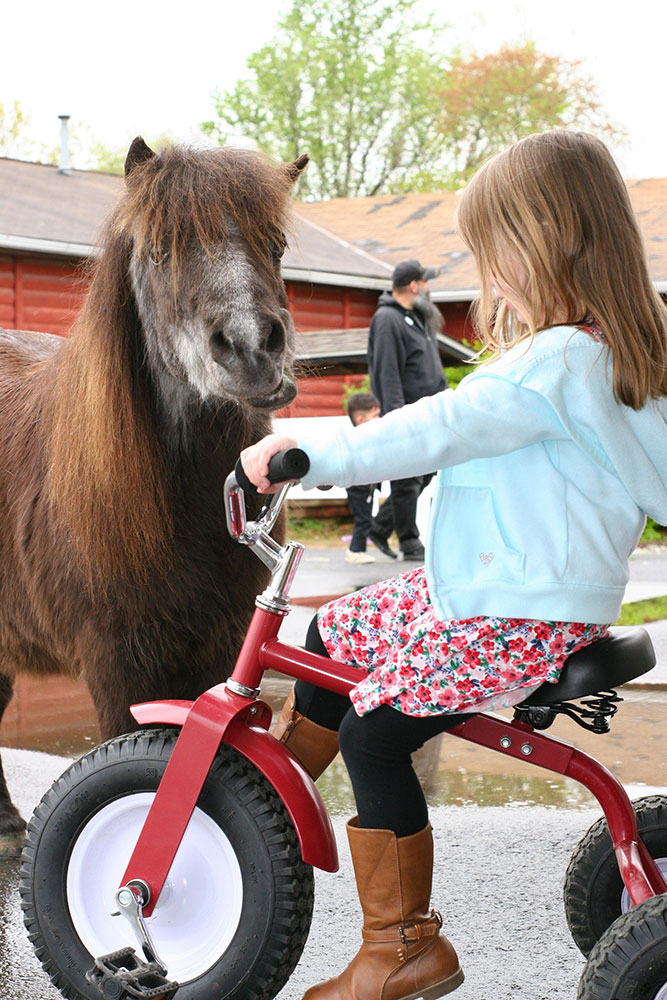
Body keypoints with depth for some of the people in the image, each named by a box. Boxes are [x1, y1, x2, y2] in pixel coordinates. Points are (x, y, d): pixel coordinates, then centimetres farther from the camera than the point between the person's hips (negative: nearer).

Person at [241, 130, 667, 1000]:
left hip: (525, 617, -11)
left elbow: (442, 429, -29)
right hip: (473, 584, 11)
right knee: (335, 635, 16)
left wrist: (310, 456, -28)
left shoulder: (563, 361, -23)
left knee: (374, 731, -14)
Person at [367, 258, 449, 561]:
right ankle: (410, 544, 5)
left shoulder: (419, 316, 18)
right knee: (407, 482, -3)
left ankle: (380, 527, 22)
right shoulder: (387, 319, -13)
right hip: (406, 413, -9)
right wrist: (395, 414, -24)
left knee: (424, 474, 12)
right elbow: (387, 372, -19)